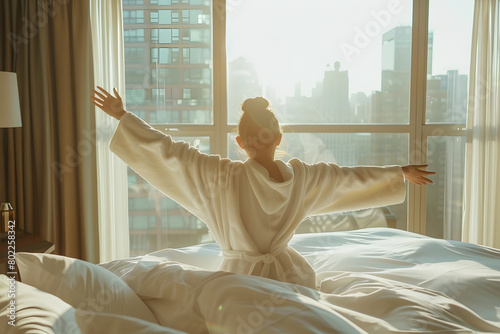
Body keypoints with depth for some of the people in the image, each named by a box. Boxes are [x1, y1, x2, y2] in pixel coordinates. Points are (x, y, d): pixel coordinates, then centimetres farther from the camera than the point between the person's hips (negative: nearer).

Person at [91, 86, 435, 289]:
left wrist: (123, 116, -6)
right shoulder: (301, 175, -8)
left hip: (243, 276, -3)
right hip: (290, 274, 3)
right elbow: (350, 177, 4)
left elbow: (170, 152, -16)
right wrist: (401, 172, 20)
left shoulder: (223, 176, -20)